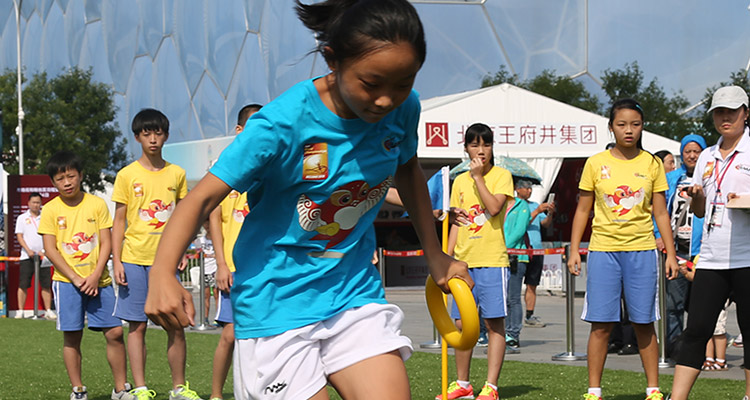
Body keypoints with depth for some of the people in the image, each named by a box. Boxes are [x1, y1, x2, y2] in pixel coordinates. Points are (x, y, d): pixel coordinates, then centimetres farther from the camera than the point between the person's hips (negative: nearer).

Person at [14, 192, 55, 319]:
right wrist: (28, 250, -12)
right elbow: (19, 236, 1)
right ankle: (20, 311, -2)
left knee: (46, 285, 1)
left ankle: (48, 311, 5)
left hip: (43, 256, 2)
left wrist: (45, 251, -6)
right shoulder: (22, 218, 6)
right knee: (23, 285, -5)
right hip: (27, 256, -2)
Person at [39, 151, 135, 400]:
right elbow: (50, 249, -3)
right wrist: (76, 279, -11)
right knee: (71, 337, 0)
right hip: (67, 282, -1)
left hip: (99, 280, 1)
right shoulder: (50, 210, 1)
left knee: (115, 333, -4)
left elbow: (106, 243, 2)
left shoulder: (97, 204, 4)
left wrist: (96, 276, -11)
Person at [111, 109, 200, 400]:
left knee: (176, 326, 0)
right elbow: (119, 221, 4)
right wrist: (116, 261, -4)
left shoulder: (176, 174, 8)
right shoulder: (127, 175, 2)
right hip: (134, 259, -1)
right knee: (137, 326, 1)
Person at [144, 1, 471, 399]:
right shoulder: (283, 122, -22)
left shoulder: (403, 108, -5)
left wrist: (434, 254, 18)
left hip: (354, 291, 4)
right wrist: (162, 273, -39)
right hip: (276, 302, -4)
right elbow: (203, 197, -23)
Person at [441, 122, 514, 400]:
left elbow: (494, 207, -16)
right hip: (464, 261, 5)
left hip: (492, 261, -5)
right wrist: (447, 258, 10)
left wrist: (478, 177, -11)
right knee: (462, 323, 7)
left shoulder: (501, 176, 1)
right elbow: (456, 224, 16)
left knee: (494, 323, -4)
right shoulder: (460, 181, 14)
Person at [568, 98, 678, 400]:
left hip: (641, 250, 0)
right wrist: (574, 250, 2)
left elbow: (660, 213, 8)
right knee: (601, 324, -1)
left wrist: (670, 253, 3)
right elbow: (583, 210, 8)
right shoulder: (596, 164, 4)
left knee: (644, 324, 3)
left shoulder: (652, 164, 6)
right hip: (603, 250, 0)